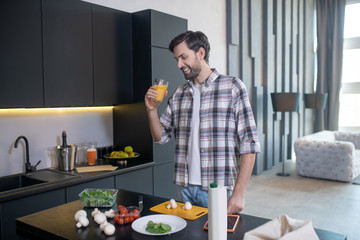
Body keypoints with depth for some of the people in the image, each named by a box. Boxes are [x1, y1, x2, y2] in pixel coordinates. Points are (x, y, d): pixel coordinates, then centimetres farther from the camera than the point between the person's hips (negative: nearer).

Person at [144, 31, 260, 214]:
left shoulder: (232, 87, -6)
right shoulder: (179, 94, 9)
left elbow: (249, 144, -9)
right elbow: (160, 137, 13)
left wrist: (239, 192, -14)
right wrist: (152, 109, -4)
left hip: (218, 191, -4)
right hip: (185, 188, 4)